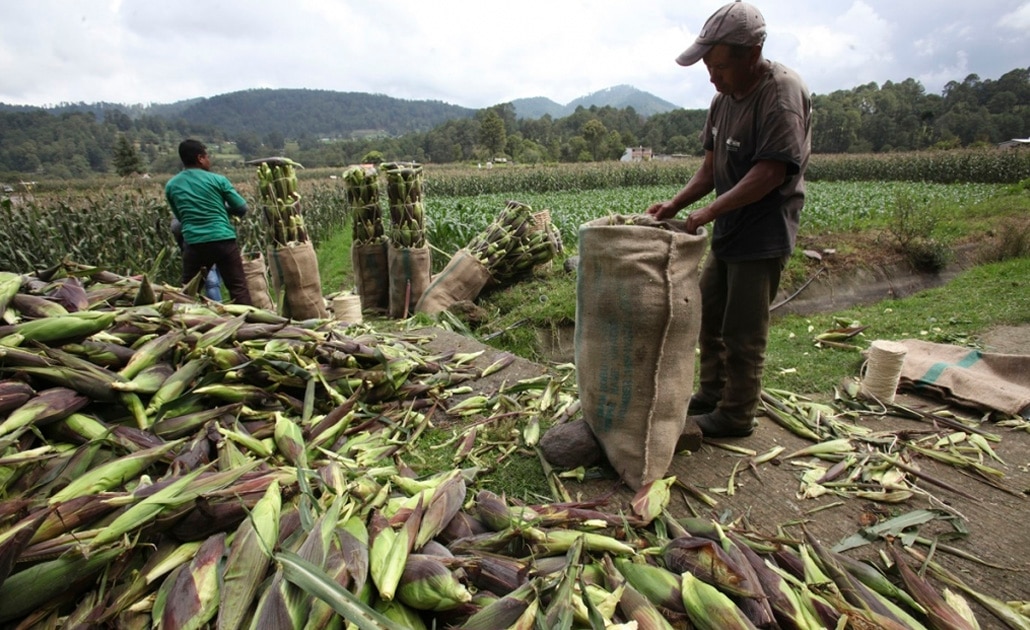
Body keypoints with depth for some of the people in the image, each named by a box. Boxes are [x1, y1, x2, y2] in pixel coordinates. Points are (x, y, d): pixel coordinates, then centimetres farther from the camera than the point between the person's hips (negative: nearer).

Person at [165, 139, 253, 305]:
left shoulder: (171, 186, 11)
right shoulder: (217, 180, 0)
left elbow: (179, 217, 19)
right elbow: (242, 208, 2)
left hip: (194, 244, 3)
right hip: (223, 241, -3)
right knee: (238, 288, 0)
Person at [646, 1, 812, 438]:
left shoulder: (782, 93, -16)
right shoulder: (724, 98, 9)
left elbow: (771, 172, -23)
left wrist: (710, 211, -24)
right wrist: (674, 204, -1)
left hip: (762, 237, -8)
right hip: (727, 233, 9)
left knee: (742, 334, 0)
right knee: (708, 316, 16)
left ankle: (735, 416, 18)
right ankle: (711, 393, 34)